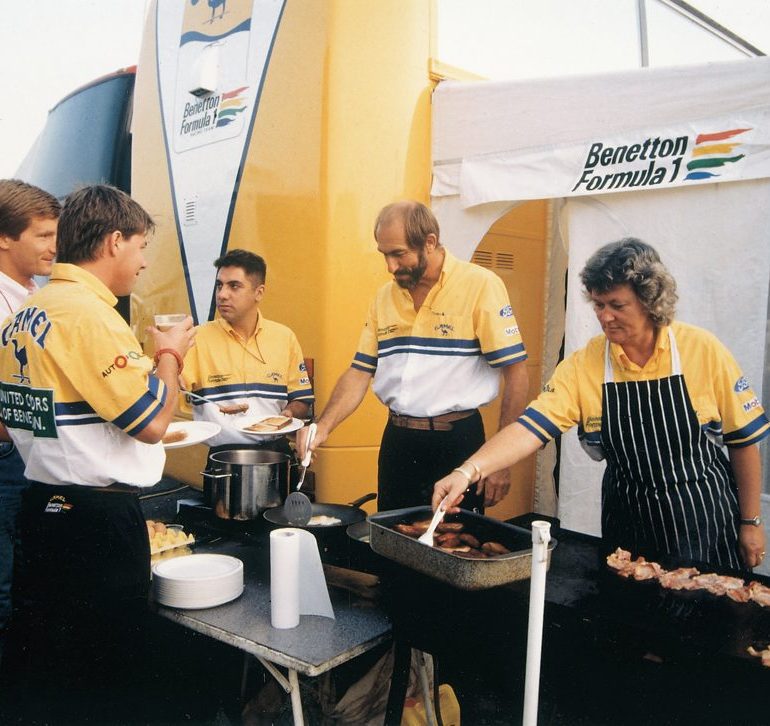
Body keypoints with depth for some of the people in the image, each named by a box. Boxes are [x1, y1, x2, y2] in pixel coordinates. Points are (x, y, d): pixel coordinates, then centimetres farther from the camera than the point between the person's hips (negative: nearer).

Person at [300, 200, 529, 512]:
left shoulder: (480, 285, -9)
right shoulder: (385, 296, 7)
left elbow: (515, 373, -10)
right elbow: (360, 371, 9)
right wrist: (323, 426, -7)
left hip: (457, 442, -5)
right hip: (396, 442, 5)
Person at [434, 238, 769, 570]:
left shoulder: (702, 349, -12)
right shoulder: (582, 365, -10)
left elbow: (743, 439, -4)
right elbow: (530, 428, -20)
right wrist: (467, 472, -33)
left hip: (706, 522, -1)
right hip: (628, 524, 1)